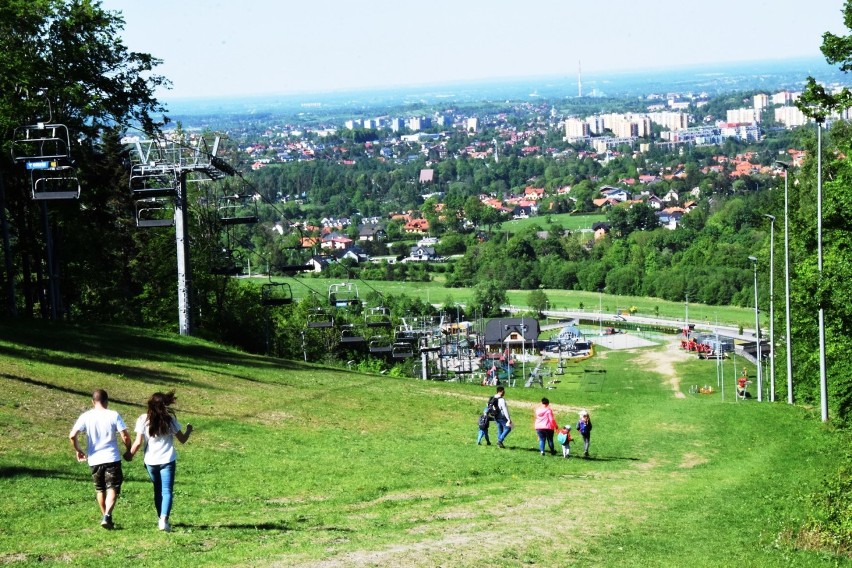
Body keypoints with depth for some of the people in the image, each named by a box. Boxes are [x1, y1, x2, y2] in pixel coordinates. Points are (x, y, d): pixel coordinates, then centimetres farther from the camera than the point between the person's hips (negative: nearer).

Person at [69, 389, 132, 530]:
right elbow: (125, 436, -10)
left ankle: (104, 516, 27)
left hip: (94, 460, 2)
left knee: (100, 489, 19)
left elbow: (72, 435, -9)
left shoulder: (85, 416, -2)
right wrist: (129, 450, 8)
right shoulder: (114, 416, -5)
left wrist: (78, 450, 7)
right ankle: (107, 515, -20)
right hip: (112, 458, -2)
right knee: (113, 488, 0)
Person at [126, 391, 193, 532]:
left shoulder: (143, 420, -3)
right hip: (167, 460, -2)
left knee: (158, 491, 19)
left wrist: (130, 454, 10)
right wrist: (189, 430, 24)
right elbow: (182, 439, 4)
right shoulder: (170, 419, -3)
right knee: (167, 491, -4)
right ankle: (164, 520, -21)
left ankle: (160, 519, 26)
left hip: (151, 461, 2)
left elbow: (138, 442, -6)